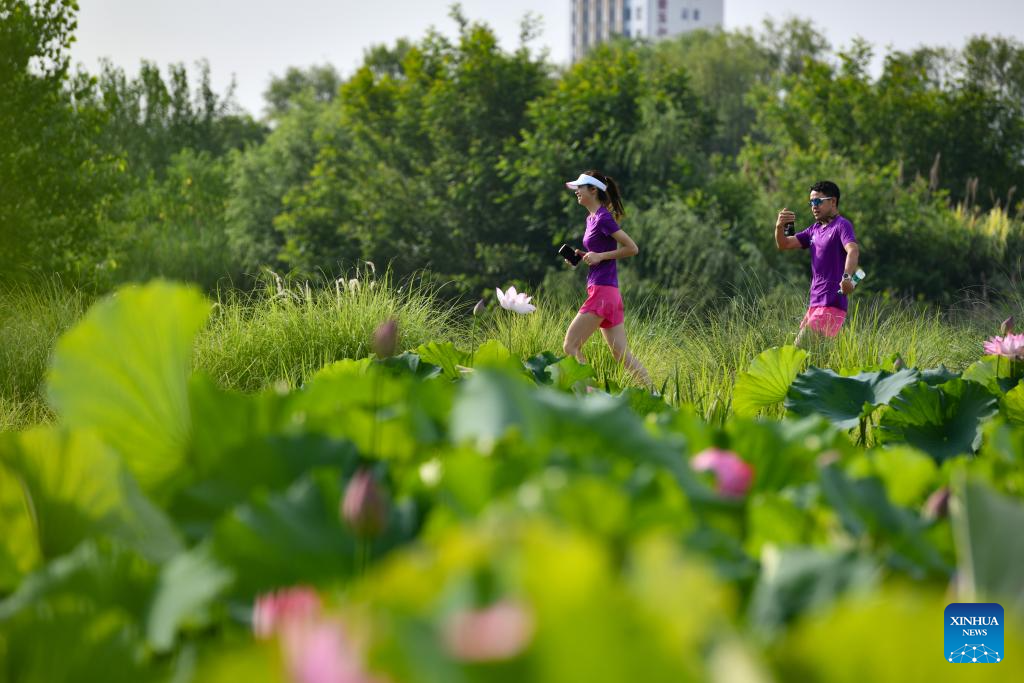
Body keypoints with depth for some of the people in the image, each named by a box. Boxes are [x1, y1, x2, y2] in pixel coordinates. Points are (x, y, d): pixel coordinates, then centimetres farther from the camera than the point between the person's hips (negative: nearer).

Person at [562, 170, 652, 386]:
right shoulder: (592, 218, 18)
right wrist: (582, 256, 10)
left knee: (570, 346, -7)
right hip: (610, 294, 10)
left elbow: (632, 248, -13)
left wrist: (600, 256, -14)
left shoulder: (603, 218, -10)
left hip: (602, 292, -10)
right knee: (622, 354, 6)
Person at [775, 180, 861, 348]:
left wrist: (847, 277, -45)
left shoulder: (841, 225, -7)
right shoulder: (814, 229, 20)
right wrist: (780, 226, -2)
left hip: (832, 305, -9)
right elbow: (784, 244, 20)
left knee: (801, 348, -19)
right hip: (814, 304, 9)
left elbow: (853, 250, -25)